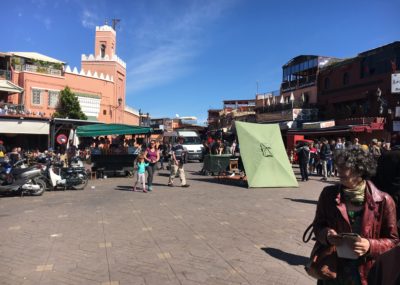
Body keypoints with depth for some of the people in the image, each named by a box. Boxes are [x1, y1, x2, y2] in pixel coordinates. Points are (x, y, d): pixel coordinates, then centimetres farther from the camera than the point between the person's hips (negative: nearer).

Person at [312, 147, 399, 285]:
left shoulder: (383, 200, -13)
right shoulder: (328, 194, -7)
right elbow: (318, 225, 3)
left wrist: (370, 245, -23)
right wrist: (327, 234, -18)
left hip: (367, 273, -1)